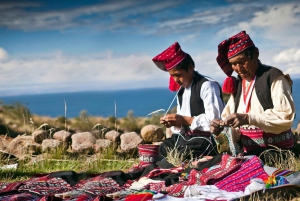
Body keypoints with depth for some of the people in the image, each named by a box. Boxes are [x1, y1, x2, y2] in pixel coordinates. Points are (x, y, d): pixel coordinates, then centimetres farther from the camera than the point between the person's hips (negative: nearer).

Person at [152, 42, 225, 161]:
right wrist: (174, 124, -5)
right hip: (186, 137, 8)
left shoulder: (207, 86, -10)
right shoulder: (181, 90, 15)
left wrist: (185, 120, -18)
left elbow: (215, 120, -18)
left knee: (180, 158, -27)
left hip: (206, 137, -8)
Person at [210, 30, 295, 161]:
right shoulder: (237, 84, 15)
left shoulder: (274, 77, -6)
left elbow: (286, 116, -16)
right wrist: (221, 125, -9)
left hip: (276, 153, -6)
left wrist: (248, 118, -26)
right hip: (248, 154, 6)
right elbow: (228, 115, 15)